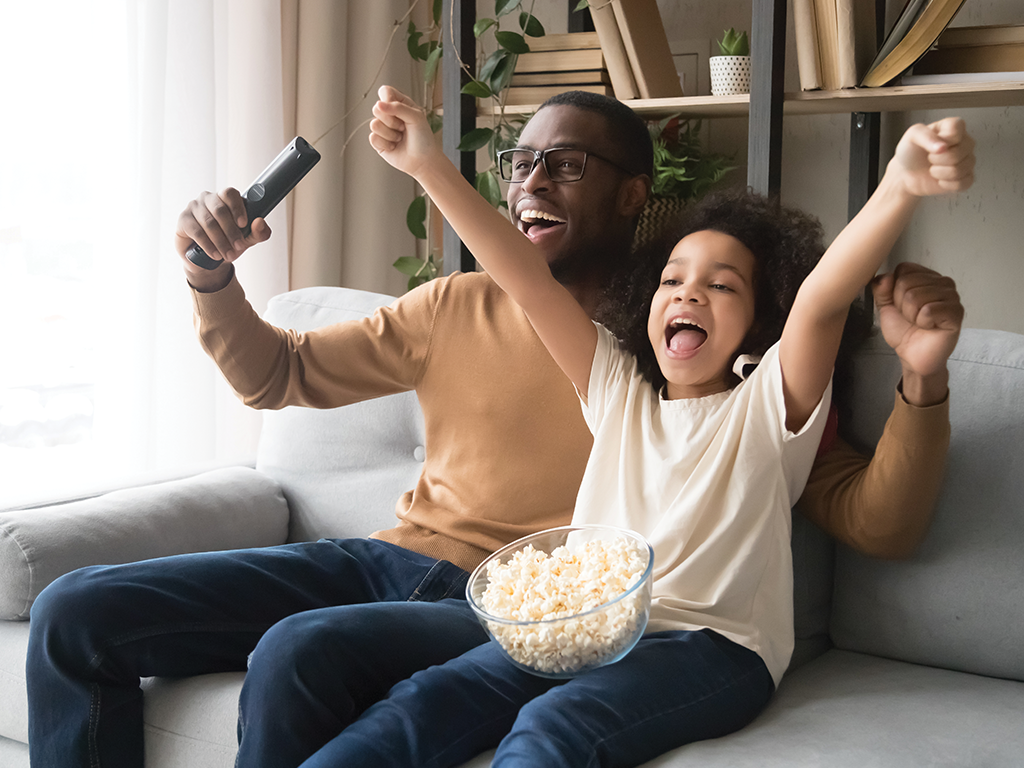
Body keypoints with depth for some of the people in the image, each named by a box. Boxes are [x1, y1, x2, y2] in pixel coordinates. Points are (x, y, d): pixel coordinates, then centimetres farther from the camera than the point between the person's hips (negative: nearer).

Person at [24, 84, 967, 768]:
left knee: (298, 652, -35)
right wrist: (213, 279, 1)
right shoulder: (458, 308, 13)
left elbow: (874, 524, -2)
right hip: (391, 560, 5)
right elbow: (278, 373, 21)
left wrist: (921, 379, -19)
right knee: (77, 614, -7)